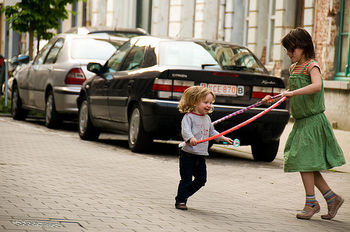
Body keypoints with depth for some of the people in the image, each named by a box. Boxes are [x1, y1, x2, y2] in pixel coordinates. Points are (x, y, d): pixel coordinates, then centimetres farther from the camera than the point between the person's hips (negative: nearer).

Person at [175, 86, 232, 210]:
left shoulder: (207, 118, 15)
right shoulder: (189, 117, -10)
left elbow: (212, 132, 29)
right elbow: (185, 130, -25)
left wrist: (223, 138, 23)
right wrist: (190, 138, -43)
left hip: (201, 155, 8)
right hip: (188, 153, -7)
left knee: (201, 180, 10)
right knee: (186, 179, -4)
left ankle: (184, 195, 26)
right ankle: (180, 201, 6)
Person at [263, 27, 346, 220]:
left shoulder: (311, 66, -12)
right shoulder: (293, 68, 13)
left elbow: (316, 86, -33)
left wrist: (293, 92, -38)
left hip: (312, 120, -9)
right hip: (301, 122, 9)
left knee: (304, 161, -8)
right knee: (307, 164, 9)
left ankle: (311, 203, 1)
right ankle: (332, 198, 18)